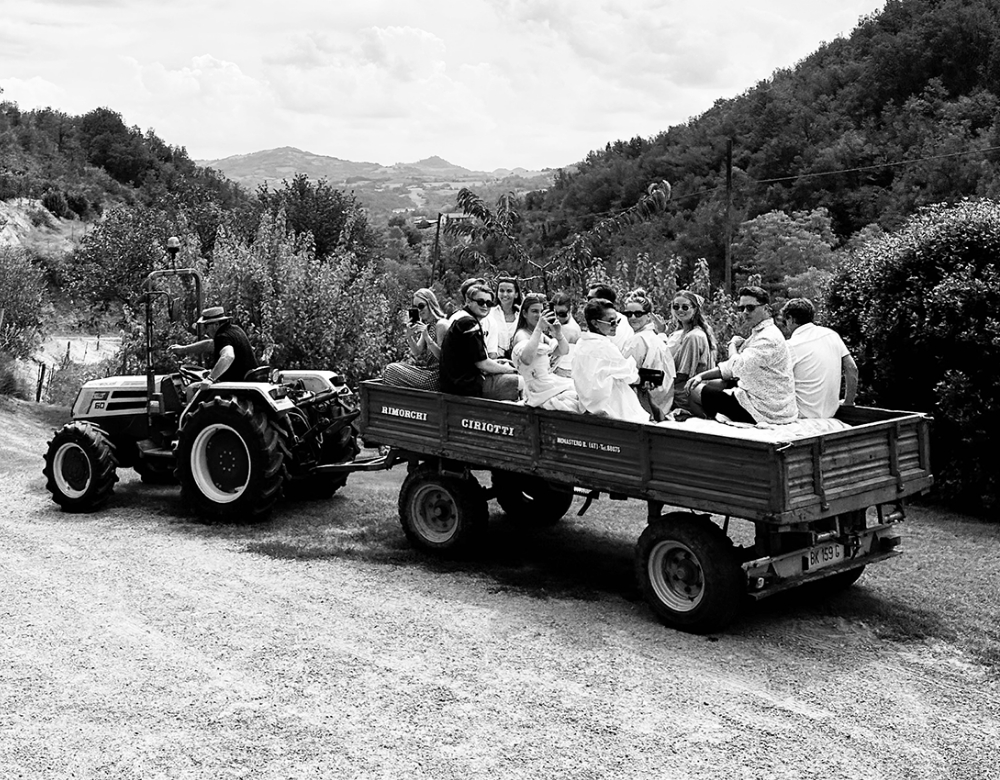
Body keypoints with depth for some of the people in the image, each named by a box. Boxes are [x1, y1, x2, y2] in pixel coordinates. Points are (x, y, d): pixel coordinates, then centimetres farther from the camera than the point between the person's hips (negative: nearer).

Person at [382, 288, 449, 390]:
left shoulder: (441, 324, -11)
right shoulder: (427, 326, 16)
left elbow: (441, 356, -18)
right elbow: (417, 353, 12)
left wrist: (426, 336, -25)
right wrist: (409, 337, -6)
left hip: (435, 377, -9)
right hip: (426, 371, 9)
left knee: (391, 370, -14)